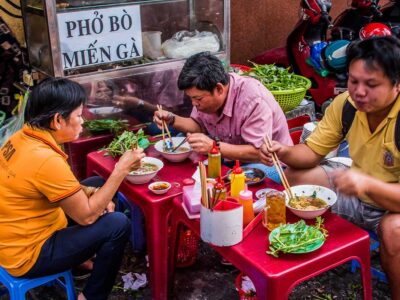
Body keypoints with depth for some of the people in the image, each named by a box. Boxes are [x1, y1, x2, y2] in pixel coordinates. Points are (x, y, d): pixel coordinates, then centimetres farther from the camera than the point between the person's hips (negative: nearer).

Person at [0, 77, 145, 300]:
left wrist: (92, 194, -3)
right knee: (118, 225, -15)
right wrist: (122, 168, -18)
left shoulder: (23, 138, -3)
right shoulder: (45, 160, -31)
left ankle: (82, 259, 28)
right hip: (26, 256, -9)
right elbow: (87, 216, -21)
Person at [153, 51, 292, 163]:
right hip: (233, 162, 7)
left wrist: (214, 146, -38)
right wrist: (172, 119, -8)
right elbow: (200, 125, 10)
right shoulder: (205, 90, -8)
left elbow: (258, 152, -30)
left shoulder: (254, 100, -30)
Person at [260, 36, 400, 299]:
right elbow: (312, 153, -3)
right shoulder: (345, 104, -11)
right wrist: (284, 152, -24)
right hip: (356, 190, 6)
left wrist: (368, 184, -50)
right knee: (294, 176, -2)